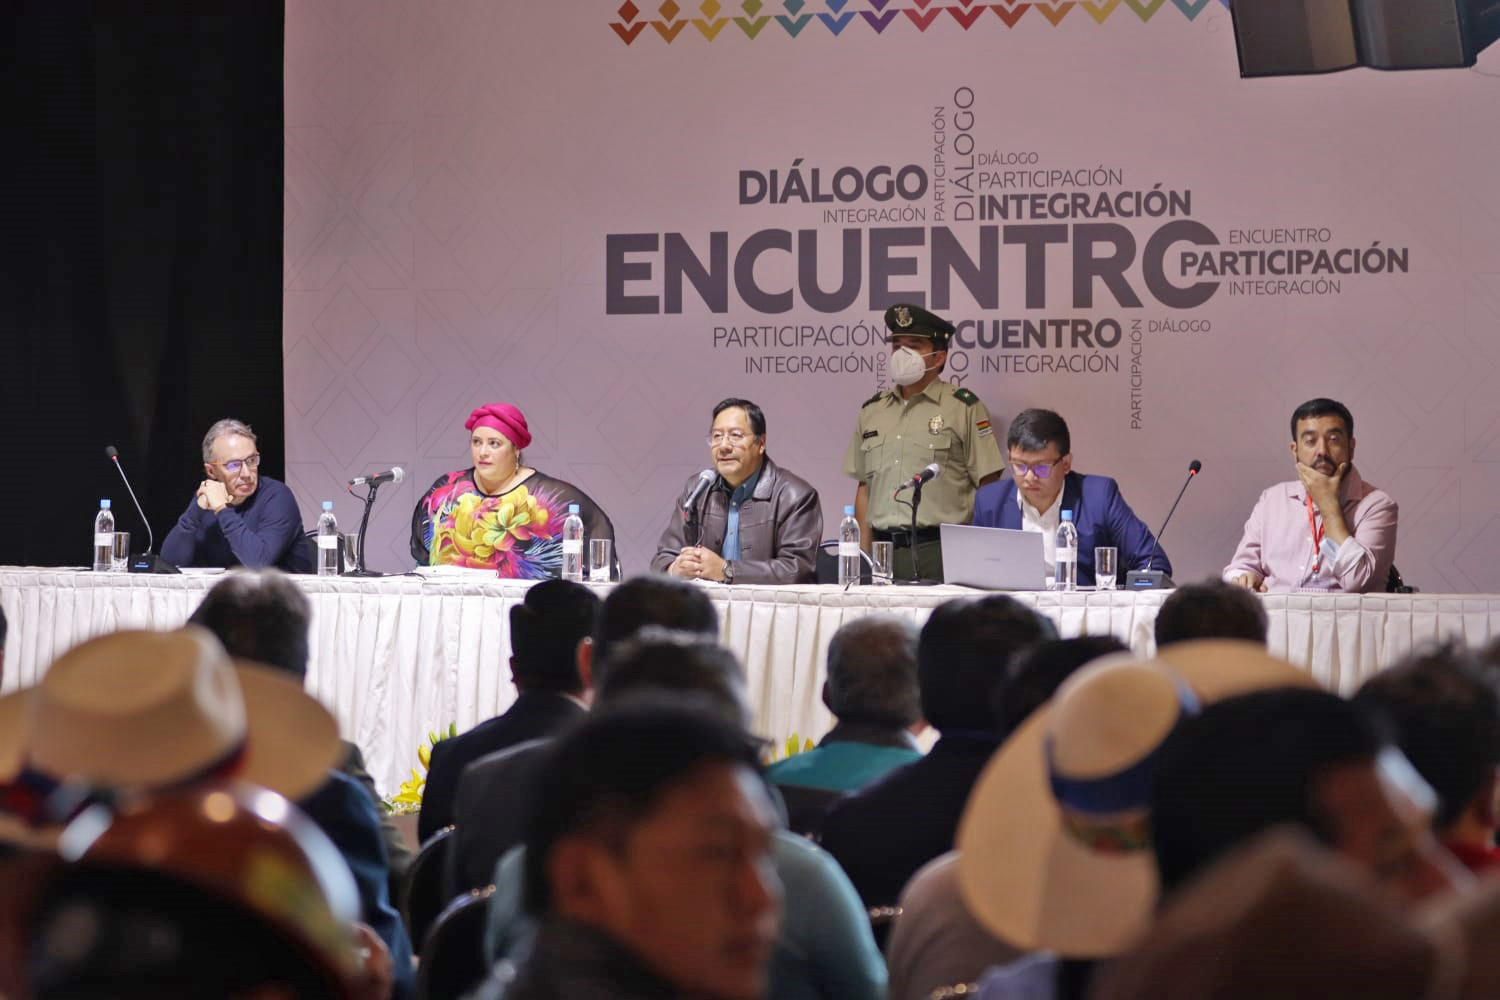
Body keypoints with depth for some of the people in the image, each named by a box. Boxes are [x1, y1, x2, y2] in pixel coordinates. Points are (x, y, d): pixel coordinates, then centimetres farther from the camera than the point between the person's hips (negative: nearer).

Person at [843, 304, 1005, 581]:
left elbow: (988, 487, -2)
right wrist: (863, 551, 11)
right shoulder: (871, 411, 16)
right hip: (884, 548, 4)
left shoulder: (964, 409, 1)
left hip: (940, 551, -4)